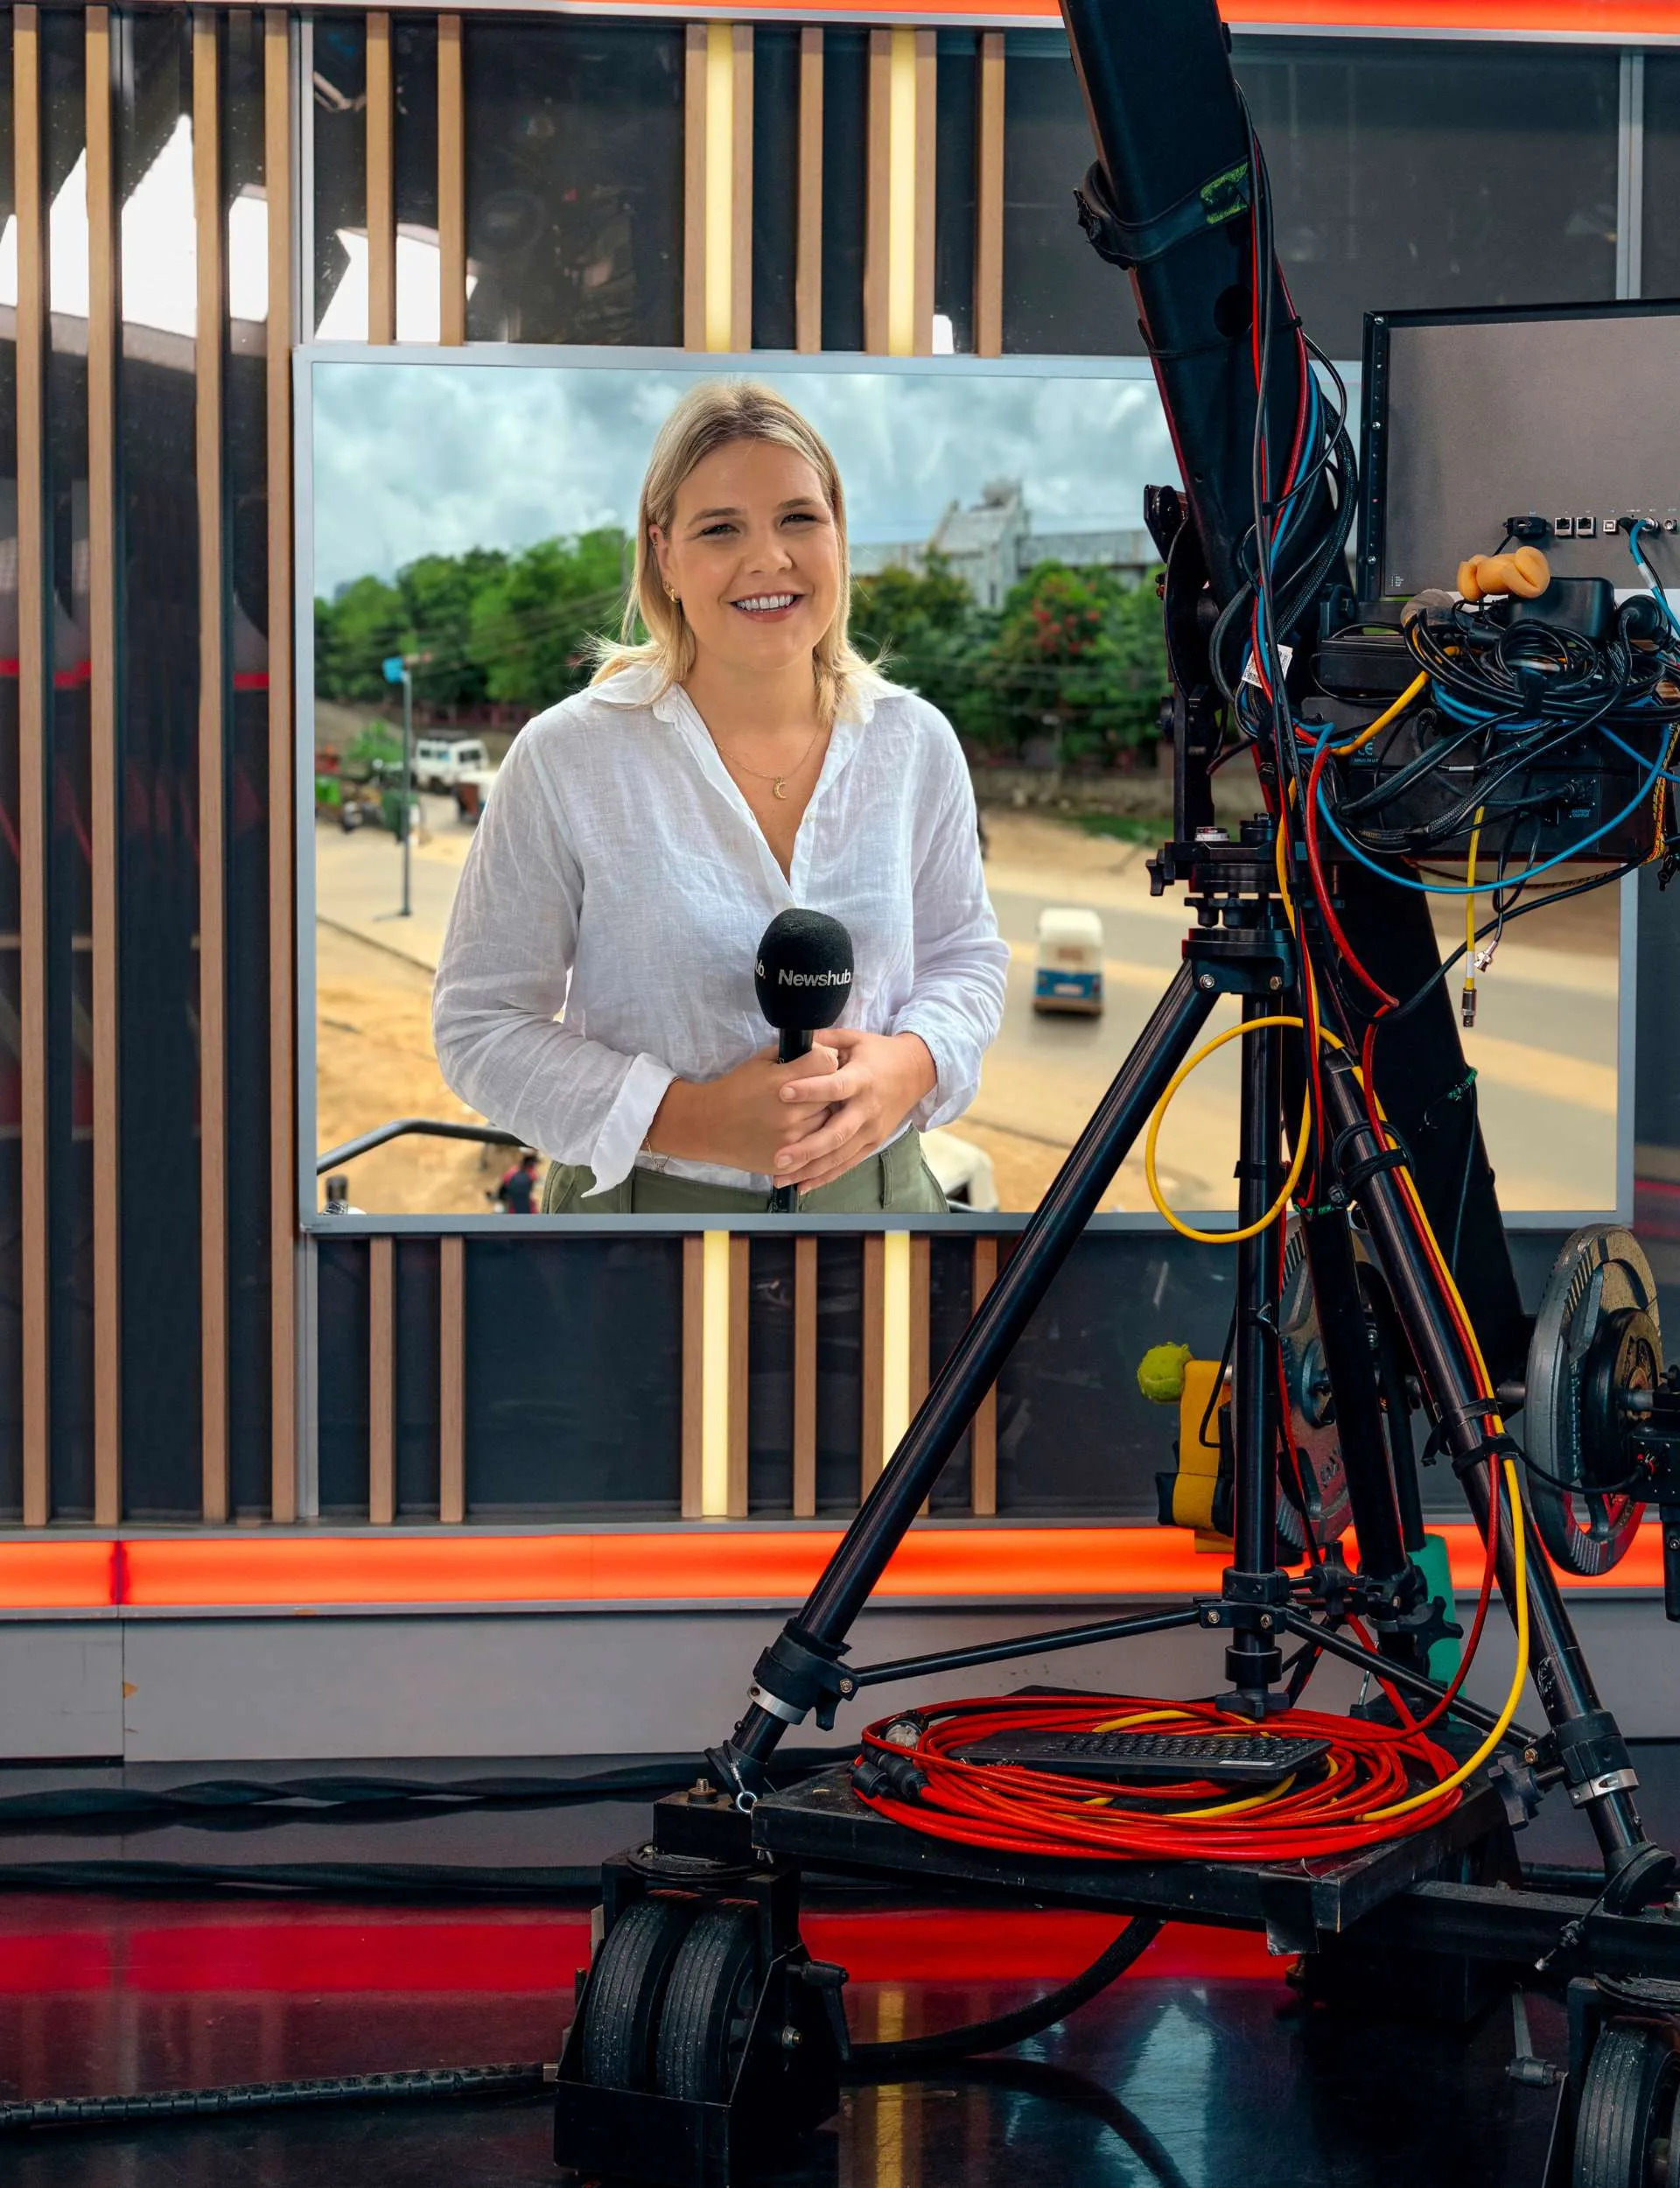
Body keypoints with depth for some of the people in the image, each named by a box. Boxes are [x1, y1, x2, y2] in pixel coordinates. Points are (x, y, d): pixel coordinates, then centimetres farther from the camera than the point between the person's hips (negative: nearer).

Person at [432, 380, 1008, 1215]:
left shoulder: (917, 743, -2)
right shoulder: (567, 758, -12)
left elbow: (964, 954, 9)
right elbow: (479, 1024, -10)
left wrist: (910, 1063, -14)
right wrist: (688, 1119, -23)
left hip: (873, 1190, 3)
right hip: (644, 1200, -3)